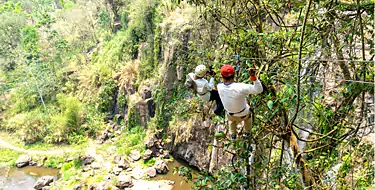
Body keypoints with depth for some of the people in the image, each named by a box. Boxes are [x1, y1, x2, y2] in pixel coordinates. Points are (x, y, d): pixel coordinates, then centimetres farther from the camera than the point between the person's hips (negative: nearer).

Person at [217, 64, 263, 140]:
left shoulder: (219, 86, -27)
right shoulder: (240, 88, -41)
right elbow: (259, 90, -31)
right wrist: (254, 77, -42)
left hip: (230, 114, 2)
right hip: (243, 114, -2)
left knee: (232, 120, 39)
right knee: (247, 116, 36)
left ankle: (233, 135, 62)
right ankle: (247, 131, 62)